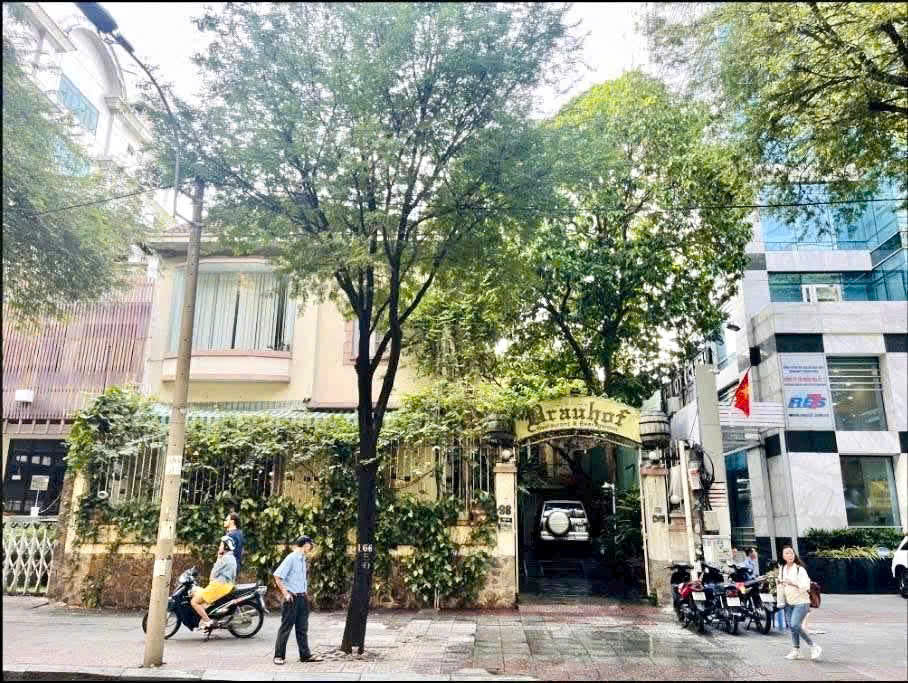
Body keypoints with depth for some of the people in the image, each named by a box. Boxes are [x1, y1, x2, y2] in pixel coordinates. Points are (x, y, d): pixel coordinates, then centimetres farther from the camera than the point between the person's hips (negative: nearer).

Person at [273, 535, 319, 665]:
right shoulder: (291, 558, -14)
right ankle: (279, 656, 12)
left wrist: (305, 592, 14)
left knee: (302, 628, 11)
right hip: (292, 599, -8)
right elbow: (277, 576, -19)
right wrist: (285, 593, -16)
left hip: (303, 597, 8)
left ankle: (305, 655, 17)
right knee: (286, 627, 2)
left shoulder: (303, 559, 12)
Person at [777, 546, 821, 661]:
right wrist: (780, 601, 16)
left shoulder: (800, 569, -10)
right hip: (789, 603, 6)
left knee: (795, 625, -17)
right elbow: (780, 586, 15)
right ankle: (796, 651, 19)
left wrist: (793, 582, -26)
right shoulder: (782, 569, 8)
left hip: (801, 602, -6)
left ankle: (814, 647, -2)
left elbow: (806, 586, -18)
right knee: (792, 627, 7)